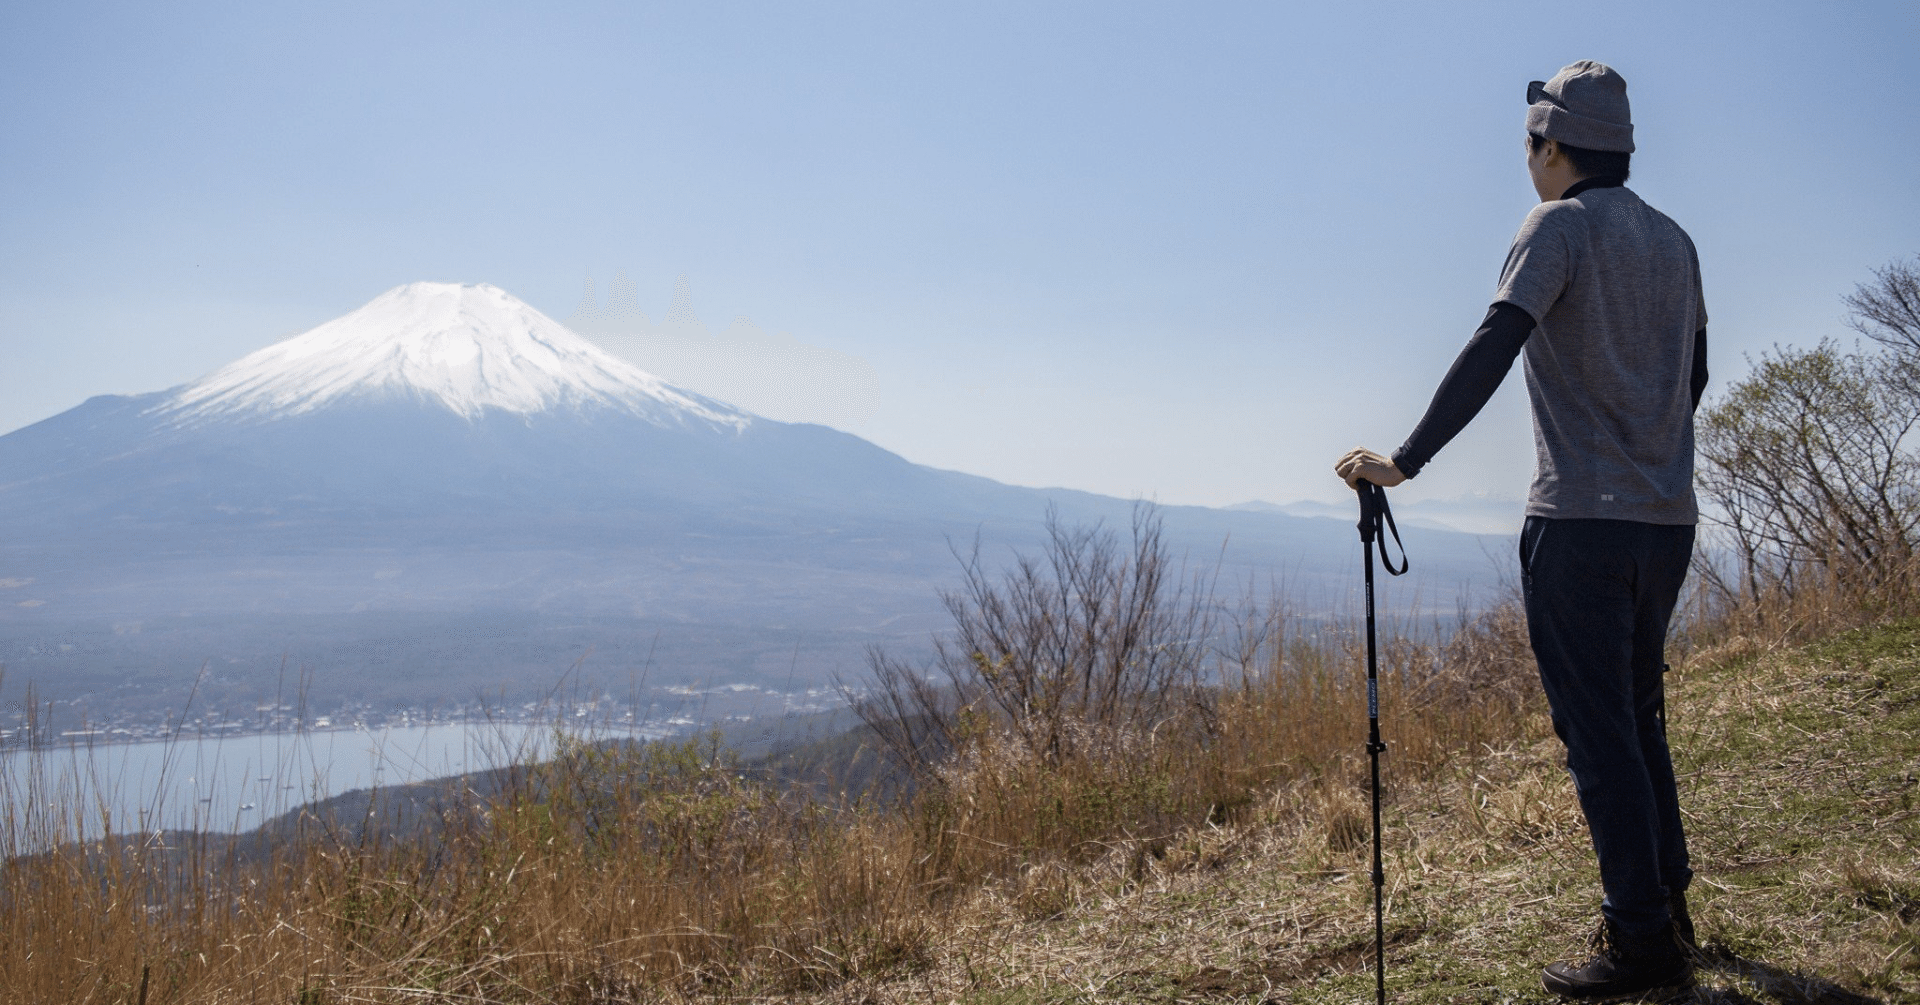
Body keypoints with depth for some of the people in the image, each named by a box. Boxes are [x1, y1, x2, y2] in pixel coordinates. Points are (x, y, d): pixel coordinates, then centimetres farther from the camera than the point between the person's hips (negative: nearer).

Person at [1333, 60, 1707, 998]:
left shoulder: (1561, 226, -7)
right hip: (1668, 520, 8)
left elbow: (1492, 349, -20)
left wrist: (1405, 460, -24)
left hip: (1580, 519, -8)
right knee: (1638, 718, 18)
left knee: (1598, 731, -3)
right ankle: (1666, 906, 24)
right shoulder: (1673, 240, 15)